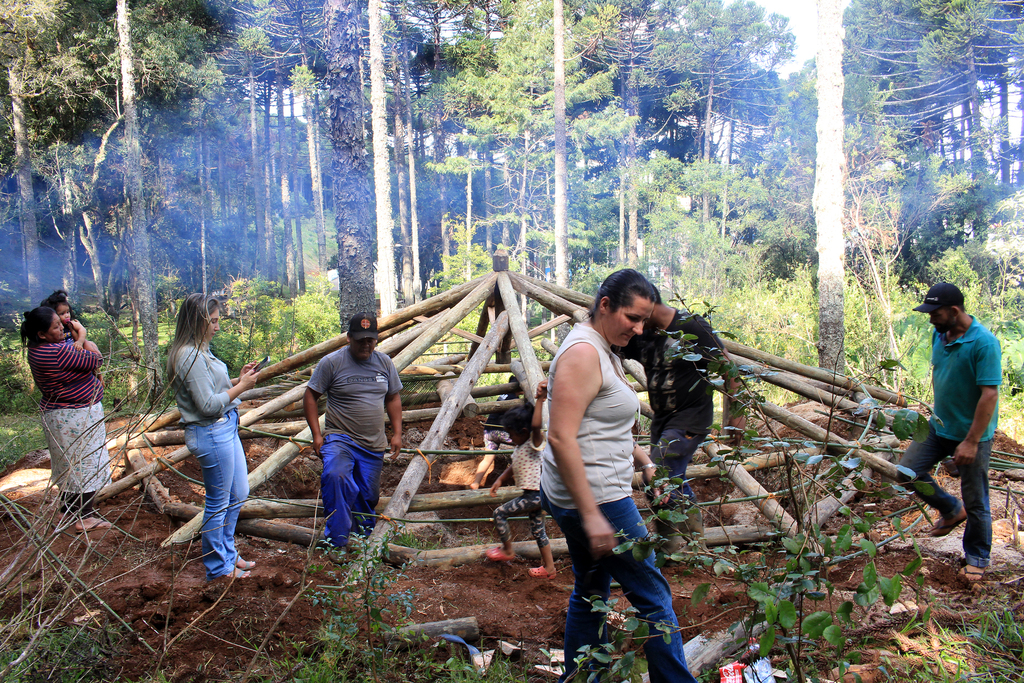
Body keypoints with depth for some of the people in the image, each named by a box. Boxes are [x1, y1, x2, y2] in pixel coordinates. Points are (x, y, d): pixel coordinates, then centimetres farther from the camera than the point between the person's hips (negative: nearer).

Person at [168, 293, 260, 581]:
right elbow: (208, 405, -22)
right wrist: (242, 386, -15)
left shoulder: (199, 351, 10)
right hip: (212, 434, -10)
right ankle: (218, 567, 21)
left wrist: (239, 378, 6)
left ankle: (228, 554, 35)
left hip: (226, 430, 10)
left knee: (238, 495, 20)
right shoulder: (191, 357, -21)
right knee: (218, 503, 5)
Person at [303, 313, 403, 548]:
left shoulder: (384, 362, 8)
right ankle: (337, 541, -22)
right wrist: (316, 434, -8)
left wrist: (397, 433, 9)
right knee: (336, 477, -31)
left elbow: (393, 398, 16)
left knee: (368, 496, 9)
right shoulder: (332, 362, -6)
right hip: (340, 439, -4)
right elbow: (310, 396, -1)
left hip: (374, 445, 5)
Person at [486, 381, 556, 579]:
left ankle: (507, 550, 13)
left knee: (500, 513, -3)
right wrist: (500, 479, 24)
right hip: (534, 495, 10)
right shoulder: (520, 446, 9)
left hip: (535, 494, -10)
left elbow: (536, 425, -40)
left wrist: (540, 399, -41)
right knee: (537, 530, 16)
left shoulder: (535, 443, -19)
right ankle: (549, 567, 24)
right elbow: (514, 465, 25)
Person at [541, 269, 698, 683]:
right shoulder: (582, 353, -19)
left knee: (590, 593, 19)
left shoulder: (605, 353, 13)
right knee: (653, 597, 0)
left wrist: (647, 465, 14)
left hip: (589, 497, 11)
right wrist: (592, 516, -26)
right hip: (594, 498, -11)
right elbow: (561, 438, -26)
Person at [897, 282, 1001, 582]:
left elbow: (990, 394, -24)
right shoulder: (939, 335, 1)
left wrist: (971, 441, -24)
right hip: (939, 427, 7)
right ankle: (952, 510, 28)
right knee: (908, 471, 4)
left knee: (975, 501, 6)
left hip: (972, 435, -7)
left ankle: (977, 557, 26)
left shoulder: (984, 343, -22)